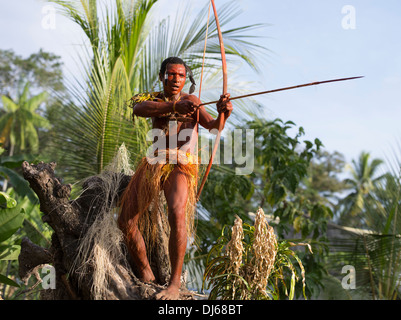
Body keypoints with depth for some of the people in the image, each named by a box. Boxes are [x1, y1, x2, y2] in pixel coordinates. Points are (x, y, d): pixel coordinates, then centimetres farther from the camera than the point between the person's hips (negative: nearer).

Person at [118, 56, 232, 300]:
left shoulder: (191, 102, 2)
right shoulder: (152, 99, 7)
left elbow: (212, 125, -14)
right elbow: (139, 109, -19)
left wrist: (223, 113, -39)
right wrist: (174, 106, -36)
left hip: (181, 166, -4)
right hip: (153, 164, 4)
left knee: (177, 214, -30)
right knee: (126, 221, 0)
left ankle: (175, 284, -23)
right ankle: (146, 277, 19)